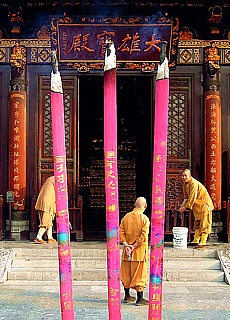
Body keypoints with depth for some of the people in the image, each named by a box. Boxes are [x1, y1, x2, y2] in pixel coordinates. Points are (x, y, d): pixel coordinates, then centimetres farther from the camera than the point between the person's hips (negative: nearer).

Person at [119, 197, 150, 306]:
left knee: (126, 273, 14)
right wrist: (134, 246, -14)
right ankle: (139, 299, 5)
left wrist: (126, 245, -5)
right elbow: (143, 236, -18)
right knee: (139, 274, 2)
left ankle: (127, 296, 23)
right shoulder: (144, 219, -11)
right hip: (139, 252, -4)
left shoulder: (126, 217, 3)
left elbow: (121, 232, 0)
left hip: (127, 251, 5)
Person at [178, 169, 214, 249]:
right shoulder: (185, 184, 2)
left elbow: (192, 198, -27)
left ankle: (203, 243, -12)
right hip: (197, 205, 10)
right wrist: (182, 205, -3)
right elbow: (186, 197, 11)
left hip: (204, 204, -10)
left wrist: (185, 207, -18)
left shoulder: (194, 183, -26)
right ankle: (196, 241, 22)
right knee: (197, 223, 15)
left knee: (204, 224, -10)